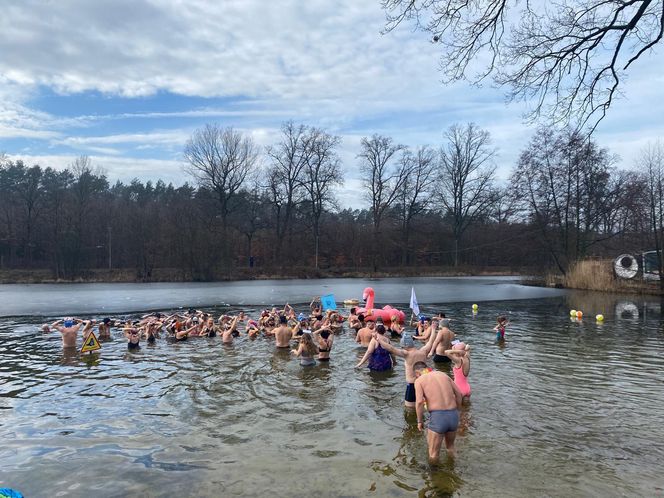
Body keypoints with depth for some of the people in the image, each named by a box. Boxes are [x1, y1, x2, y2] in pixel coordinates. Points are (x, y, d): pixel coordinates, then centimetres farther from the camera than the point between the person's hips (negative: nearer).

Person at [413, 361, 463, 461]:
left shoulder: (419, 380, 3)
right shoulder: (443, 374, 17)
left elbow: (419, 402, -11)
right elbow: (459, 394, 13)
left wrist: (420, 421, 1)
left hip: (437, 416, -6)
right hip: (453, 415, 6)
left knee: (433, 456, 12)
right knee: (450, 446, 31)